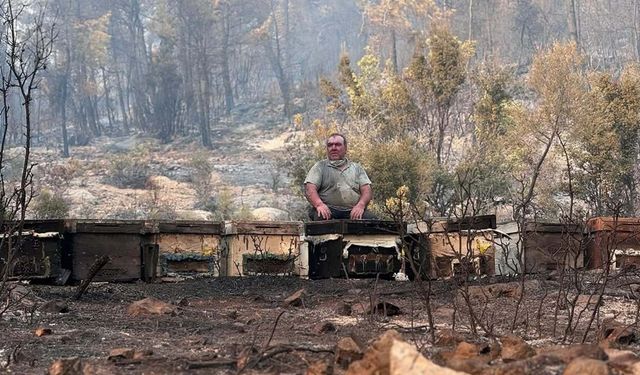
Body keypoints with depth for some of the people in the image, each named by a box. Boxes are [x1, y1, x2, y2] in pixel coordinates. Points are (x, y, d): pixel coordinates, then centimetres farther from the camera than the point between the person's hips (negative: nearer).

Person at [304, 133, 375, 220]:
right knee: (320, 217, -37)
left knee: (371, 219, -29)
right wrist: (319, 204, -20)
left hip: (353, 212, 2)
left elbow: (367, 189, 11)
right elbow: (310, 189, 2)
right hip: (328, 210, -2)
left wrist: (360, 205, -13)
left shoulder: (356, 168, 23)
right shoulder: (320, 167, 17)